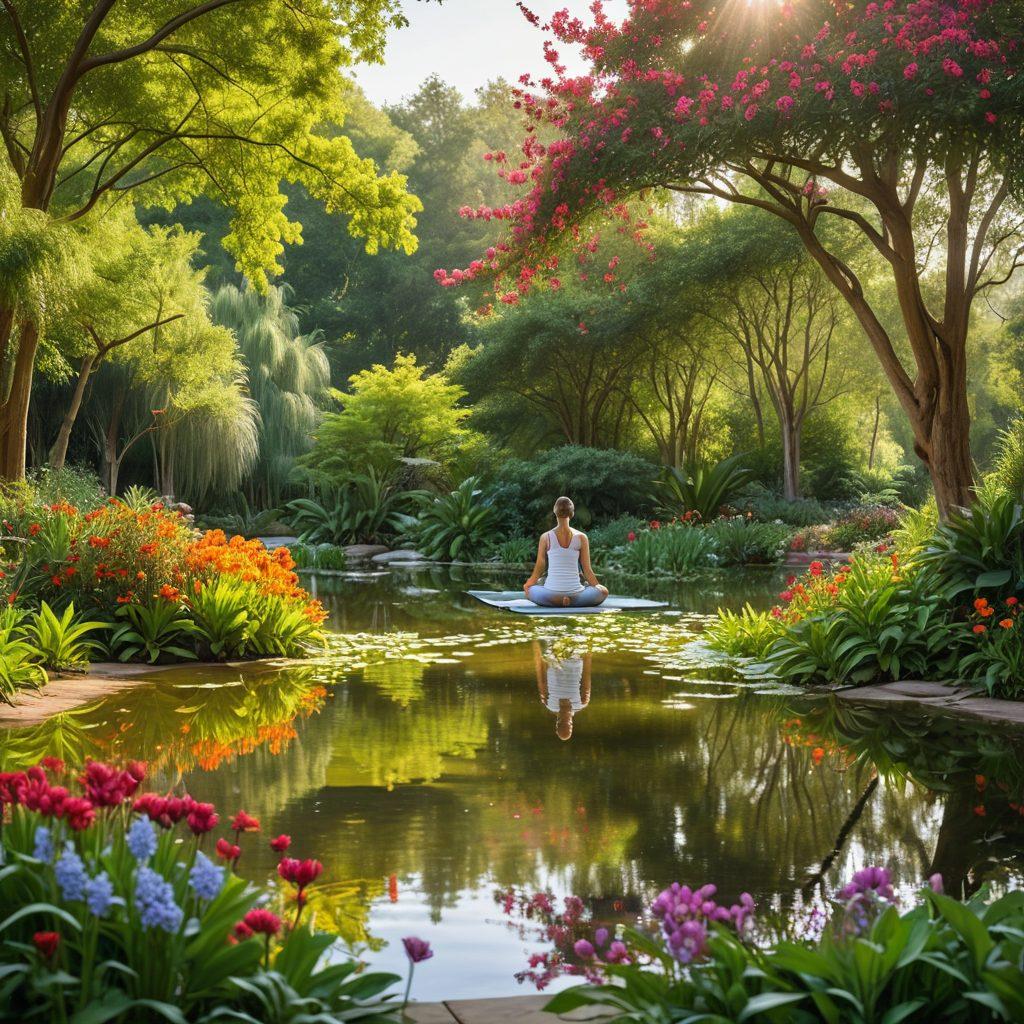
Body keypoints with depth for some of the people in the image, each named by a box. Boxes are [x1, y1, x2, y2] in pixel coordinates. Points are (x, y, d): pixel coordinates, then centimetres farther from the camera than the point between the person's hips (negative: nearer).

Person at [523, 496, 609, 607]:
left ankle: (556, 600, 4)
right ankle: (572, 600, 1)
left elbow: (539, 568, 5)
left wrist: (528, 584, 24)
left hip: (550, 596, 0)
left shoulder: (545, 537, -3)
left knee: (529, 590, 32)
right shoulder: (581, 537, -3)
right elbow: (587, 570, 2)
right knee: (604, 591, 26)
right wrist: (598, 586, 20)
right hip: (575, 595, 0)